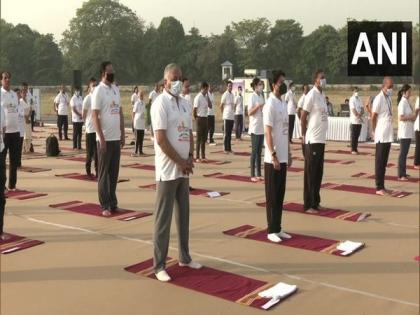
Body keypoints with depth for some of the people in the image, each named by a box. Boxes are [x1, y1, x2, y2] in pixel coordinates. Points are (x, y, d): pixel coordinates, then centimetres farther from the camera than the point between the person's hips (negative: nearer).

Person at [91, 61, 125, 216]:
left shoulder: (116, 89, 12)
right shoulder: (98, 90, -9)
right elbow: (95, 116, -13)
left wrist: (122, 134, 11)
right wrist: (101, 138, -17)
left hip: (116, 138, 6)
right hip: (105, 139, -6)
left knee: (114, 172, 12)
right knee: (103, 173, 2)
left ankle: (113, 203, 21)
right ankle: (105, 206, 8)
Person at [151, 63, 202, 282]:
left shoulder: (184, 103, 12)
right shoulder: (161, 103, -11)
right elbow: (161, 139, -18)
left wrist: (190, 157, 0)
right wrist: (181, 162, -14)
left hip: (184, 169, 8)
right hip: (168, 170, -8)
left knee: (183, 215, 15)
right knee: (163, 218, -2)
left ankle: (184, 257, 28)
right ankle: (159, 265, 6)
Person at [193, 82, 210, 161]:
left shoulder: (206, 97, 11)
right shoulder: (198, 97, -13)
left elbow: (210, 106, 12)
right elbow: (194, 110, -13)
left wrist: (207, 96, 6)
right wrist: (196, 119, -4)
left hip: (206, 118, 8)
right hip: (200, 118, -8)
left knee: (204, 138, 11)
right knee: (199, 138, -2)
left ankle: (203, 156, 18)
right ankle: (197, 157, 4)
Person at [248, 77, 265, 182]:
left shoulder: (261, 96, 13)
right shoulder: (252, 96, -9)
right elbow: (249, 113, -13)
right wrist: (258, 106, -24)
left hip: (262, 128, 7)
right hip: (255, 128, -7)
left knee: (259, 151, 10)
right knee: (254, 151, -4)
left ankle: (259, 174, 16)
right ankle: (253, 175, 1)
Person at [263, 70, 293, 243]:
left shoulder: (284, 104, 13)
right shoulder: (270, 105, -13)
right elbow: (268, 133, -17)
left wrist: (288, 153, 16)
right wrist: (273, 156, -20)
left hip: (283, 157, 8)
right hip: (273, 159, -8)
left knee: (280, 195, 12)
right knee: (272, 196, 0)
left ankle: (278, 228, 21)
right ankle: (271, 230, 9)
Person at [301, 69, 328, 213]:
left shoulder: (322, 94, 13)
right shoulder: (311, 95, -14)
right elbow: (303, 117, -12)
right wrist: (304, 135, -5)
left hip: (321, 139, 8)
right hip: (312, 140, -8)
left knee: (318, 173, 13)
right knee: (310, 173, -2)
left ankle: (316, 202, 22)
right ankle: (308, 205, 5)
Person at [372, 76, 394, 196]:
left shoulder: (389, 98, 12)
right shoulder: (379, 98, -13)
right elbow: (373, 117, -11)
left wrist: (389, 129, 11)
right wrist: (375, 132, -4)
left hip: (388, 135, 8)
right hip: (381, 135, -8)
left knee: (384, 162, 11)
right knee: (379, 162, -3)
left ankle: (382, 185, 18)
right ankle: (379, 187, 2)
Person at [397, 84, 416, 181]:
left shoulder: (407, 102, 14)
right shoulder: (402, 102, -14)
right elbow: (401, 118, -22)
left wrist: (413, 116, 3)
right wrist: (411, 117, -15)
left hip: (408, 131, 9)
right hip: (404, 131, -9)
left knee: (405, 152, 13)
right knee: (403, 153, -5)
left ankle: (403, 173, 20)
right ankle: (401, 175, -2)